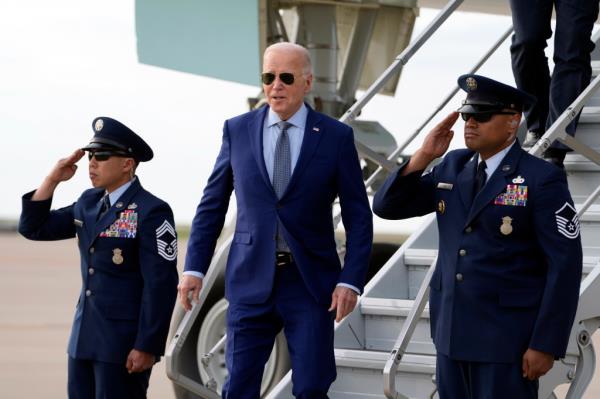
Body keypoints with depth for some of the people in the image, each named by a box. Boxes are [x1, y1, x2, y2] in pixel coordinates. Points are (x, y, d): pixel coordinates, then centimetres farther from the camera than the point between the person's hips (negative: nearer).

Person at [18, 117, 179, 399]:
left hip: (124, 344, -7)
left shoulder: (150, 212, -13)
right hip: (84, 338, 7)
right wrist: (52, 180, 1)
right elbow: (33, 228, 14)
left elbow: (161, 285, -16)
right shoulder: (89, 202, 11)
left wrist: (147, 348, -18)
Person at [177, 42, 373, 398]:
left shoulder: (336, 136, -1)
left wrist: (351, 281, -9)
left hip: (310, 282, -1)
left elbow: (358, 217, 0)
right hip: (251, 279, 1)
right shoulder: (237, 131, 5)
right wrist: (194, 267, 2)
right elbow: (212, 205, 10)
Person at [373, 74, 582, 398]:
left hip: (507, 337, -6)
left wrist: (546, 346, -15)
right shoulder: (452, 167, 7)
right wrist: (423, 155, -7)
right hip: (452, 331, 6)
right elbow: (387, 207, 7)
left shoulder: (542, 180, -11)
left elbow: (564, 266, -13)